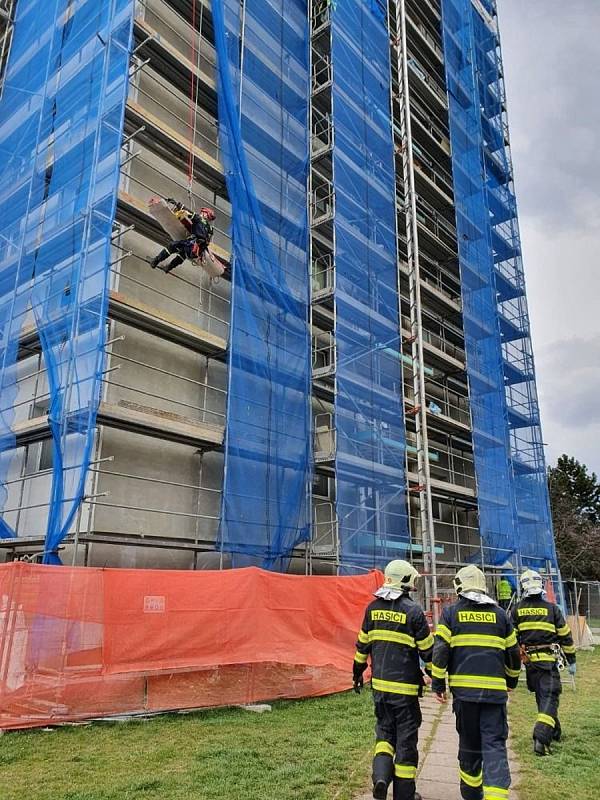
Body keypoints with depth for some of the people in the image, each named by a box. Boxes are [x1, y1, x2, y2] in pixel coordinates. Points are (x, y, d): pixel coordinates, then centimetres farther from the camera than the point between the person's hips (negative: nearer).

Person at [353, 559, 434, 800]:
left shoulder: (373, 608, 2)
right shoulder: (413, 610, -13)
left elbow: (363, 644, 10)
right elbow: (427, 649, -7)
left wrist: (357, 671, 22)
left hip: (379, 683, 4)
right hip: (405, 685, -4)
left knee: (385, 730, 21)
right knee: (406, 738, 9)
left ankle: (380, 775, 2)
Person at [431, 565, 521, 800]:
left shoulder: (451, 612, 2)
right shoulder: (499, 614, 9)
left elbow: (440, 650, -4)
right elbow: (513, 652, 15)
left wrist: (438, 684, 5)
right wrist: (511, 680, 32)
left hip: (464, 687, 0)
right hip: (495, 688, 0)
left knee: (469, 742, 15)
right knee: (495, 743, 3)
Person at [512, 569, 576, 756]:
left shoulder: (517, 610, 1)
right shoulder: (552, 608, -2)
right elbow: (565, 636, 4)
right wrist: (572, 661, 15)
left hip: (529, 660, 3)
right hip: (548, 660, -3)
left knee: (542, 697, 20)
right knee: (549, 698, -4)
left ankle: (554, 732, 34)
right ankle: (541, 738, -18)